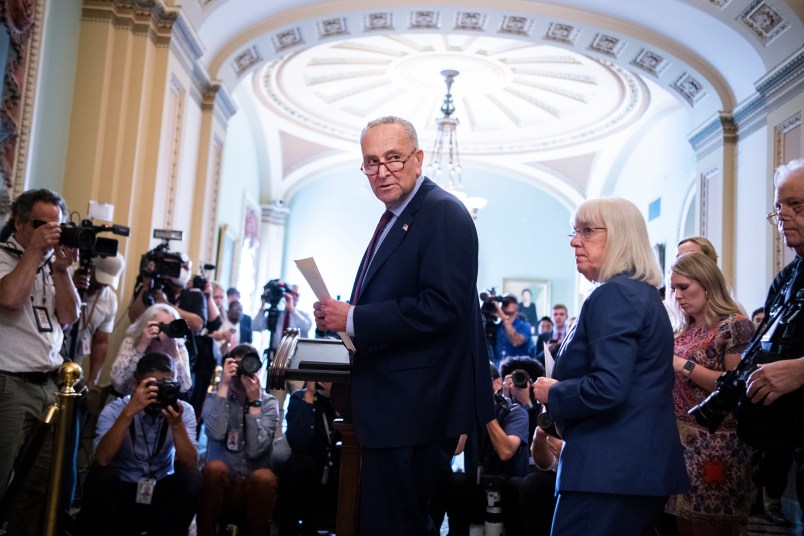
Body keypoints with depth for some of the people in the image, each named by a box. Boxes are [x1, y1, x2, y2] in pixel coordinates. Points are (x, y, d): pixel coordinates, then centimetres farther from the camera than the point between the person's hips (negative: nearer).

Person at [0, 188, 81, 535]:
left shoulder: (51, 264, 15)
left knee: (42, 480, 7)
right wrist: (34, 251, -12)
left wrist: (61, 269, -4)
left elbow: (69, 316, 7)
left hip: (48, 385, 6)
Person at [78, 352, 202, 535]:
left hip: (161, 494, 1)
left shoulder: (184, 410, -7)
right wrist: (129, 412, -36)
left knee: (191, 477, -26)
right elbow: (102, 459, -28)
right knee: (102, 476, -30)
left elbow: (189, 463, -18)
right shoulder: (114, 409, -11)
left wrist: (177, 423, -33)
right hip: (120, 493, -1)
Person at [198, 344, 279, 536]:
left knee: (264, 477, -33)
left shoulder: (269, 403, 2)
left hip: (254, 487, 0)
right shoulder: (214, 398, 4)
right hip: (221, 484, 1)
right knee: (215, 468, -31)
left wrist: (254, 401, -16)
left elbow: (256, 450, -14)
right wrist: (223, 385, -17)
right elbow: (216, 434, -19)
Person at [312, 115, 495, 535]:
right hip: (392, 405, 10)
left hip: (416, 408, -10)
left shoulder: (444, 213, -14)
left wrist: (353, 319, -20)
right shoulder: (394, 218, 17)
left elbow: (442, 307, -24)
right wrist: (340, 318, 5)